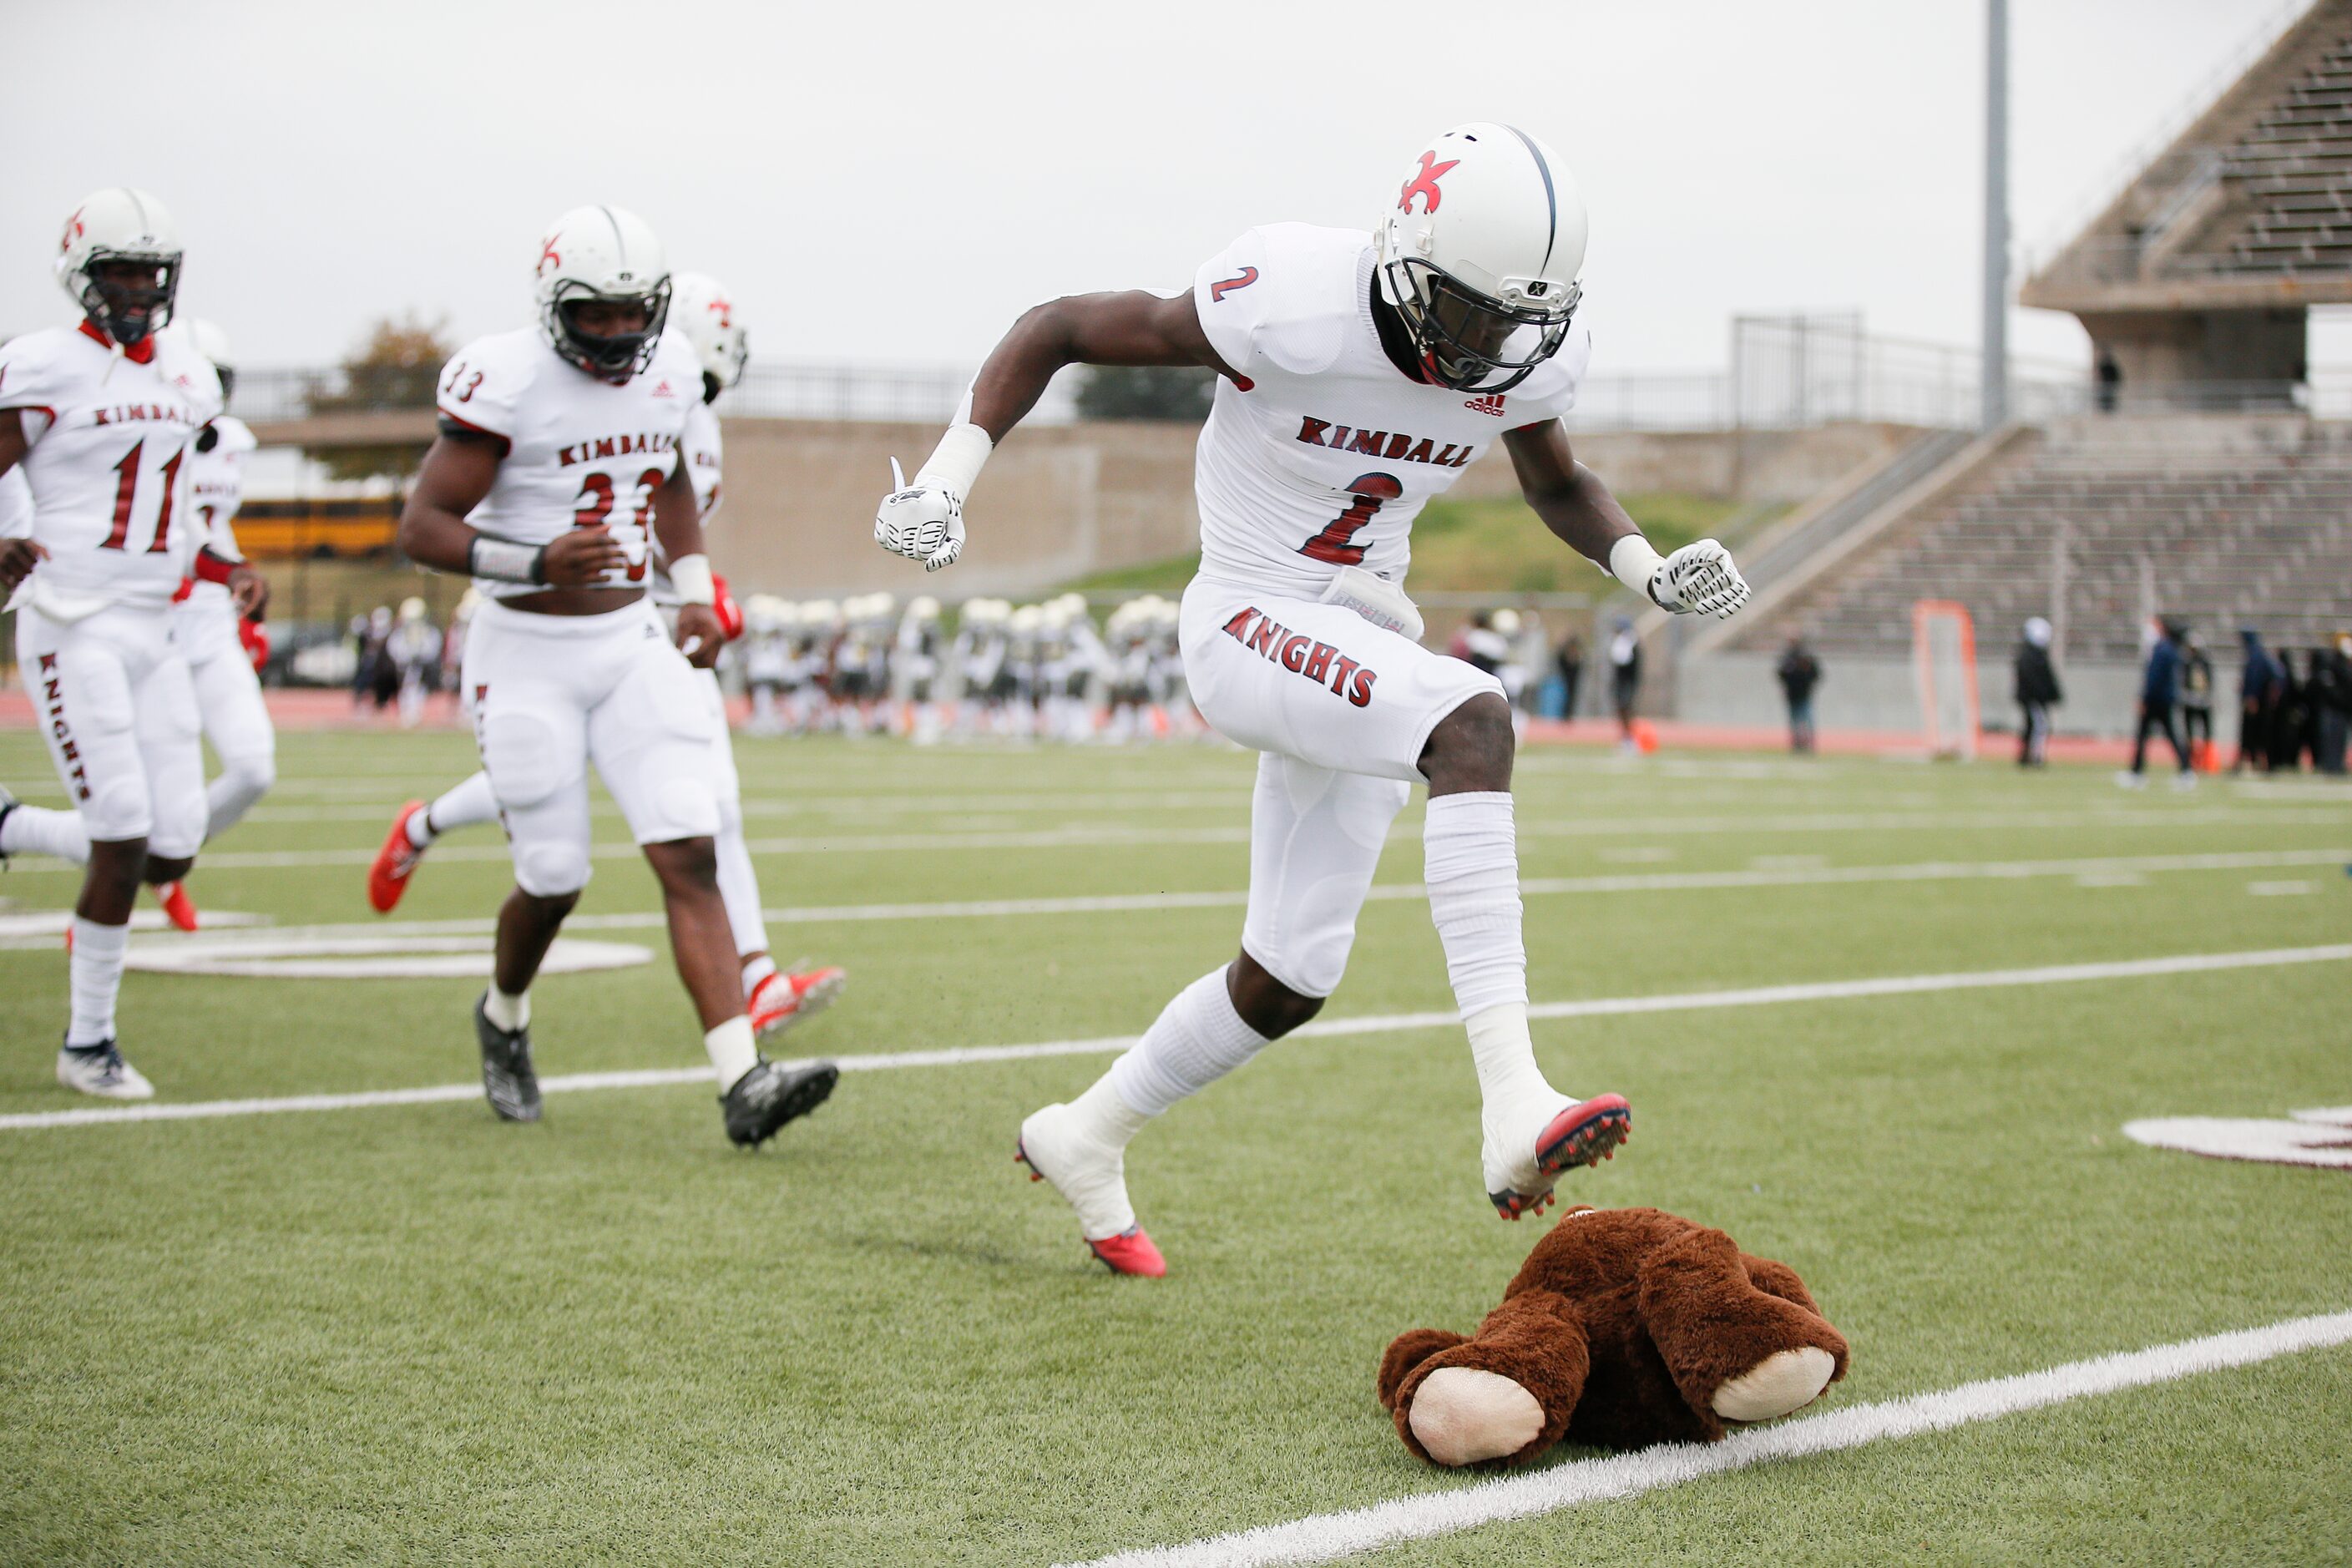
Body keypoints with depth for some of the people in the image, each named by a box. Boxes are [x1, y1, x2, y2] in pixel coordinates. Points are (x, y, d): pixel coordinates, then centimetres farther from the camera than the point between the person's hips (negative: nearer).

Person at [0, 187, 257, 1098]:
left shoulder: (185, 375, 13)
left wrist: (230, 574, 7)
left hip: (154, 629, 7)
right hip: (74, 628, -7)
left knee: (172, 853, 1)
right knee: (124, 841, -10)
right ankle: (88, 1042, 7)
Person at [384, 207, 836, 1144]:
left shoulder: (668, 371, 3)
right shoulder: (507, 383, -16)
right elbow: (422, 528, -17)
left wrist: (695, 592, 10)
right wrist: (538, 562, -31)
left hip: (632, 644, 5)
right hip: (527, 654, -4)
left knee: (691, 856, -10)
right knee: (553, 879, 3)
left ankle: (743, 1084, -16)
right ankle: (503, 1017, 37)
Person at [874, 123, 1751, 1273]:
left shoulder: (1528, 358, -6)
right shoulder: (1295, 306, -23)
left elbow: (1560, 488, 16)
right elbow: (1057, 328, -13)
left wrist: (1650, 568, -4)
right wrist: (949, 473, -23)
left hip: (1361, 644, 7)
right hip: (1249, 623, -7)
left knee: (1288, 982, 11)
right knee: (1471, 721, -34)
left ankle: (1085, 1138, 37)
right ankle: (1513, 1105, -42)